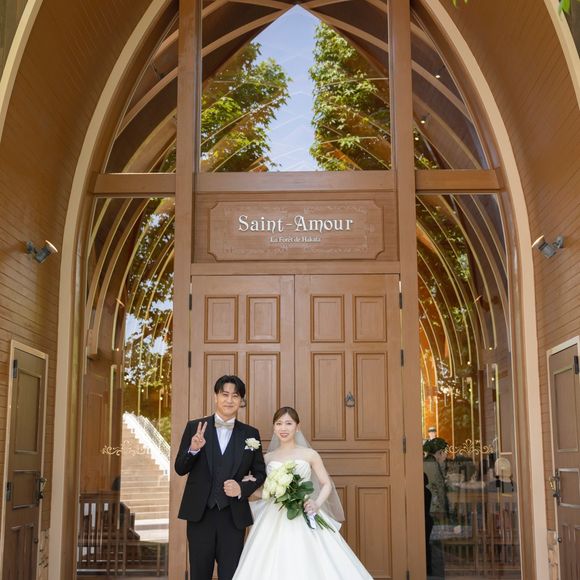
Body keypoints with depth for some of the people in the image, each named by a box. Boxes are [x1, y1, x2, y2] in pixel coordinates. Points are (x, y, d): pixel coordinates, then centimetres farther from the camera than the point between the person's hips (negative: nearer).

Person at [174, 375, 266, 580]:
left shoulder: (250, 434, 5)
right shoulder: (195, 427, 1)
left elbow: (260, 473, 10)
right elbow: (180, 469, 0)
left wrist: (242, 488, -9)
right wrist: (193, 449, -19)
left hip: (234, 516, 1)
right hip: (200, 514, 0)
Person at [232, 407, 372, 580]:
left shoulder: (310, 454, 3)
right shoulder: (268, 457, 10)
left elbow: (327, 484, 5)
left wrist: (317, 504, -12)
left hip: (304, 520, -2)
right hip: (274, 520, 2)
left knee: (307, 564, -9)